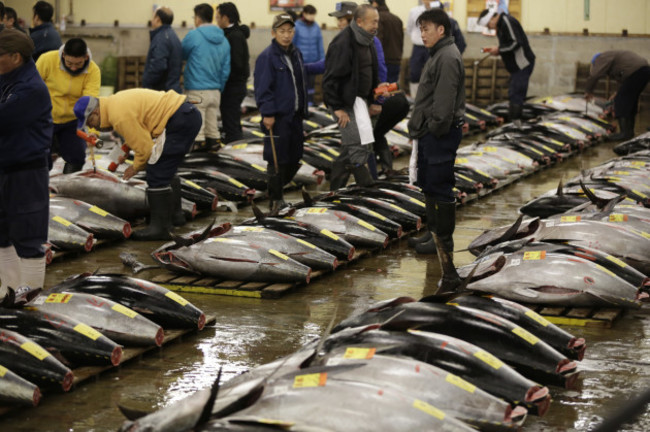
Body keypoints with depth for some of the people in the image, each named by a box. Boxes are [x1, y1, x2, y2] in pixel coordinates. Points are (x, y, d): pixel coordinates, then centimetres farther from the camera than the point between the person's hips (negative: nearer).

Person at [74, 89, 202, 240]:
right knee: (166, 171, 24)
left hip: (179, 120, -11)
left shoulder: (120, 115, -19)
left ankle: (160, 227, -7)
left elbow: (144, 146, -15)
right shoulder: (115, 102, 13)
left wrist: (136, 167, 2)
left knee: (157, 174, -9)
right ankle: (175, 214, 38)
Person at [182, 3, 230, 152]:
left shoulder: (193, 36, -10)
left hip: (197, 90, -6)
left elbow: (182, 54, 6)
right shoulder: (223, 40, 9)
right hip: (215, 90, 6)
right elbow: (226, 69, 10)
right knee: (212, 125, 13)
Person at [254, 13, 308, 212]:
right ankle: (276, 200, 7)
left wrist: (303, 110, 18)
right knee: (277, 159, -4)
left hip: (295, 115, 8)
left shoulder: (296, 54, 13)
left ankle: (277, 189, 29)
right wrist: (268, 113, -18)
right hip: (277, 117, -8)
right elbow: (263, 88, -14)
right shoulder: (267, 57, -11)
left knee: (294, 158, 11)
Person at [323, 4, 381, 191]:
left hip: (360, 100, 10)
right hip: (346, 103, -10)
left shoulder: (367, 42, 13)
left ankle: (335, 189, 20)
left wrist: (373, 101, 18)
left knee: (350, 148, 12)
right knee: (360, 147, -12)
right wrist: (337, 108, -21)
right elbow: (331, 78, -19)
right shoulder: (343, 42, -17)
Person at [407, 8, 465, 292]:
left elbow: (444, 100, -23)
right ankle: (433, 229, 28)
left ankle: (444, 239, 1)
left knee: (440, 186, -5)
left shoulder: (448, 58, -16)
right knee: (427, 183, 18)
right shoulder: (437, 56, 17)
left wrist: (434, 127, -18)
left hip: (441, 134, -11)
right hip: (429, 133, 11)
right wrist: (418, 130, 17)